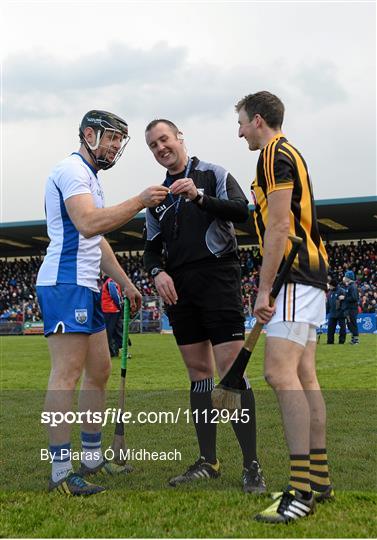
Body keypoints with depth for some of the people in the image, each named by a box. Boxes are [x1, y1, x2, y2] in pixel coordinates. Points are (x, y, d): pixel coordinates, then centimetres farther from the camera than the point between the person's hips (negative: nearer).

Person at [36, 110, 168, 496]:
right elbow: (88, 224, -23)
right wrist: (140, 202, -21)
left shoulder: (88, 176, 25)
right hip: (65, 284, -11)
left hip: (85, 287, 11)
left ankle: (92, 458, 20)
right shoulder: (72, 170, -7)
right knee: (67, 374, -12)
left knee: (99, 371, 12)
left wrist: (125, 283, 25)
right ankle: (61, 471, -9)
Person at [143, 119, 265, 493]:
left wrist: (199, 197, -25)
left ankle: (251, 466, -5)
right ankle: (208, 462, 15)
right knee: (198, 372, 8)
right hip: (179, 289, 6)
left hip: (217, 280, -6)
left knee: (231, 372, -11)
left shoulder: (212, 174, 3)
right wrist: (157, 272, -1)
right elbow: (152, 247, 19)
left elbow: (241, 210, -12)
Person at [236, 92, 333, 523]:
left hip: (294, 277, -11)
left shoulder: (275, 155, -8)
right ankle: (319, 478, 15)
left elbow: (278, 228, -17)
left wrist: (264, 289, -18)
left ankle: (301, 489, -18)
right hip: (308, 277, 11)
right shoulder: (288, 155, 23)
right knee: (304, 376, 9)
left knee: (280, 373, -18)